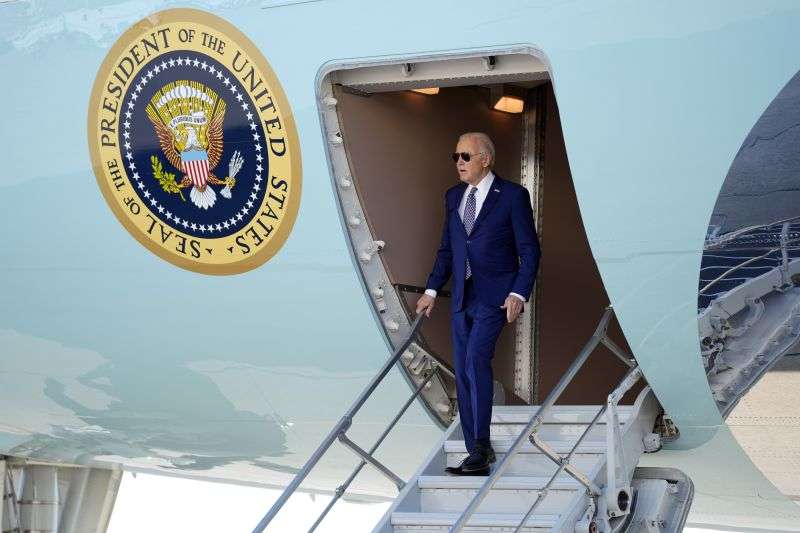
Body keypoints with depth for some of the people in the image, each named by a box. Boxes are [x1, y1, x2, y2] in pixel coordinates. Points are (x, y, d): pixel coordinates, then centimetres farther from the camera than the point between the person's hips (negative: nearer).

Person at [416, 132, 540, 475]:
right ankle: (477, 451, 15)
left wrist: (519, 294, -14)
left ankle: (480, 449, -21)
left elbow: (529, 250, -5)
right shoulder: (453, 197, 13)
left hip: (495, 296, -7)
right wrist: (431, 290, 12)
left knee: (476, 360, -22)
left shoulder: (512, 196, -5)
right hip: (462, 297, 7)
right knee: (463, 372, 6)